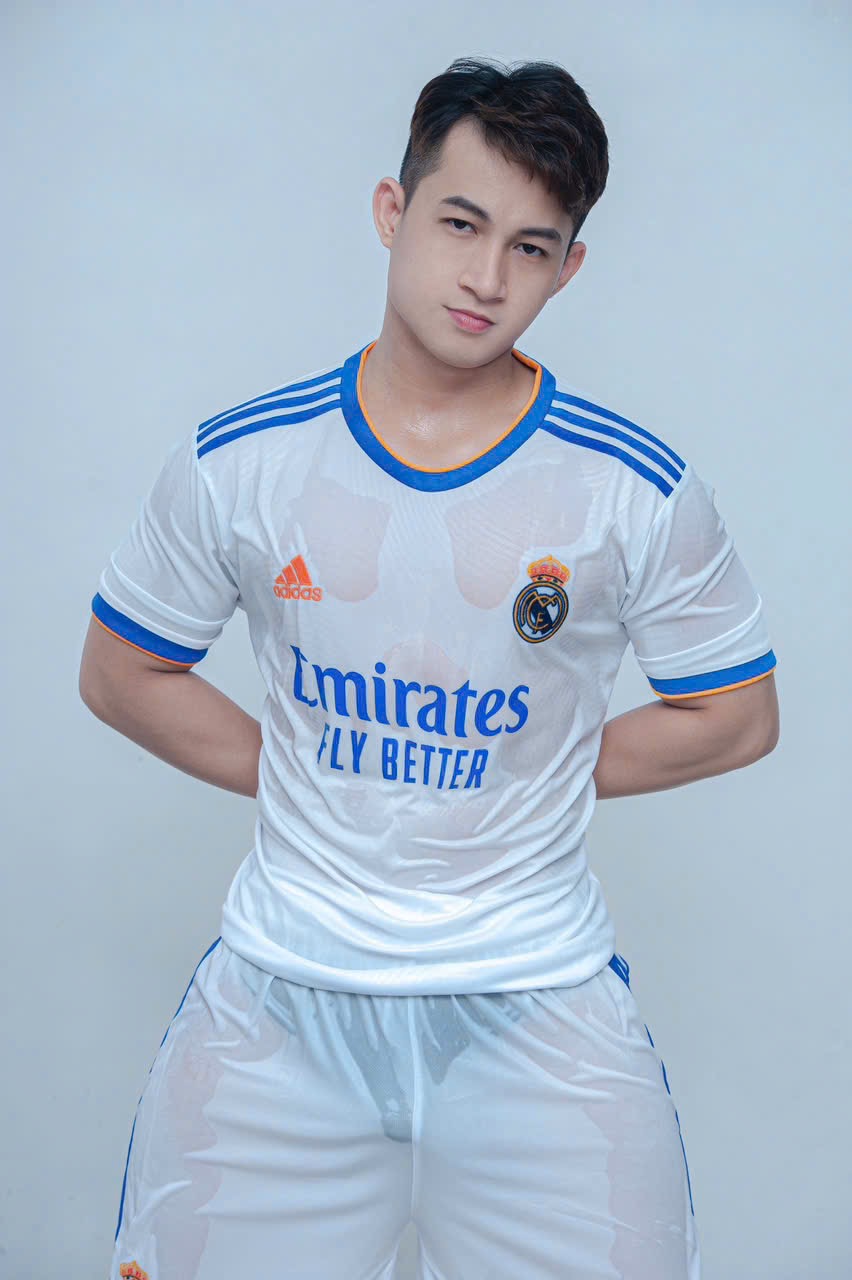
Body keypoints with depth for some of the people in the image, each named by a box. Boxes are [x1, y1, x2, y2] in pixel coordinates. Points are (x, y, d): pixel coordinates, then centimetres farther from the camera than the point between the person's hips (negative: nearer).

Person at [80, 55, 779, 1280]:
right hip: (282, 985, 1)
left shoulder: (639, 489, -7)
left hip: (537, 1004, 0)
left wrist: (529, 779, -1)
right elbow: (122, 674, 9)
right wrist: (292, 774, 0)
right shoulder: (237, 463, -4)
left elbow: (737, 717, 4)